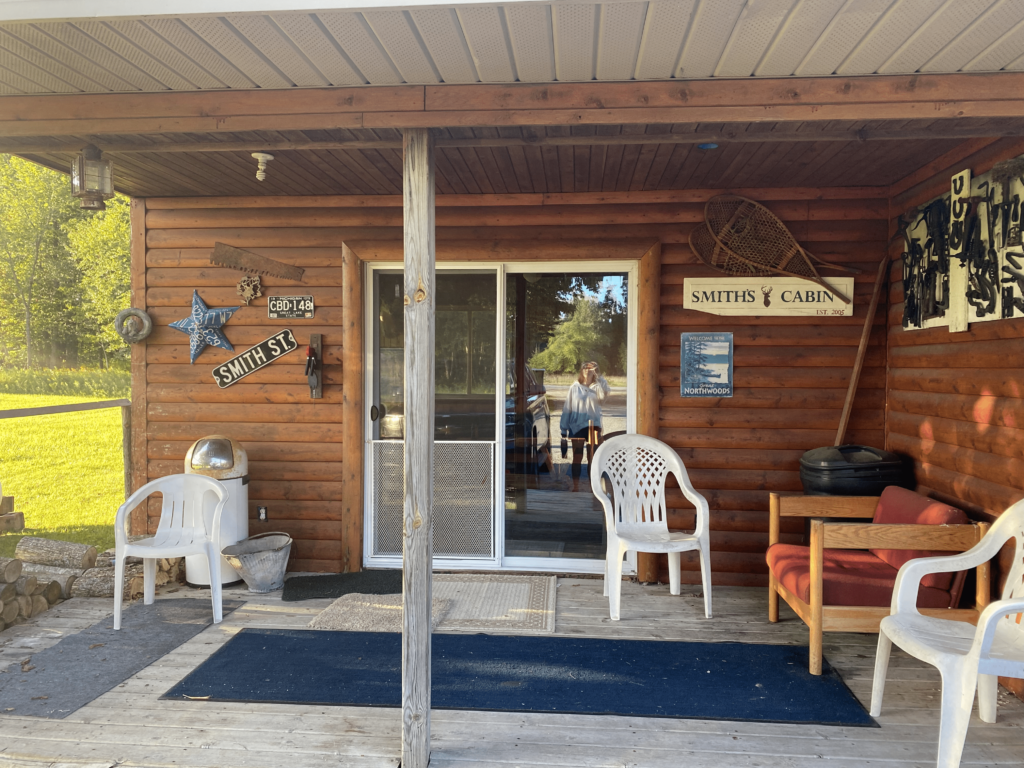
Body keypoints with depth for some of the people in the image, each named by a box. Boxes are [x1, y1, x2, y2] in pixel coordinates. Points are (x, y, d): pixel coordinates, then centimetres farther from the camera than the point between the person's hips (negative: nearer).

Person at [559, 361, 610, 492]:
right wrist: (564, 429, 1)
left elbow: (604, 394, -21)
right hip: (576, 426, 0)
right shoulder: (574, 387, 3)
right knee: (577, 457, 5)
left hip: (593, 426, 0)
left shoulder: (596, 388, 4)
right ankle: (575, 487, 10)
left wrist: (598, 376, -22)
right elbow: (567, 408, 4)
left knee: (592, 458, 3)